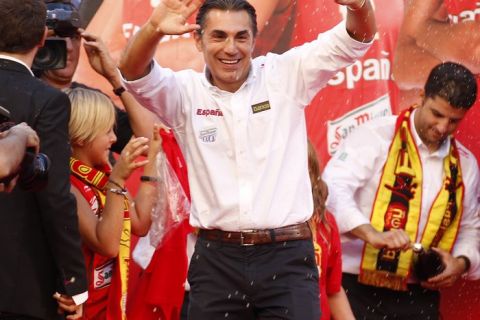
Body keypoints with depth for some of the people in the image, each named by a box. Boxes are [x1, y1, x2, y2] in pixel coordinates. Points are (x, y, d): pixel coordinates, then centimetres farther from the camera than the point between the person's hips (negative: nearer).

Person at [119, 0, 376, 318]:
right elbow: (135, 76, -14)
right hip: (216, 260, 1)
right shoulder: (186, 92, 3)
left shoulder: (286, 76, 2)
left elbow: (355, 40, -5)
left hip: (288, 257, -1)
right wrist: (154, 29, -36)